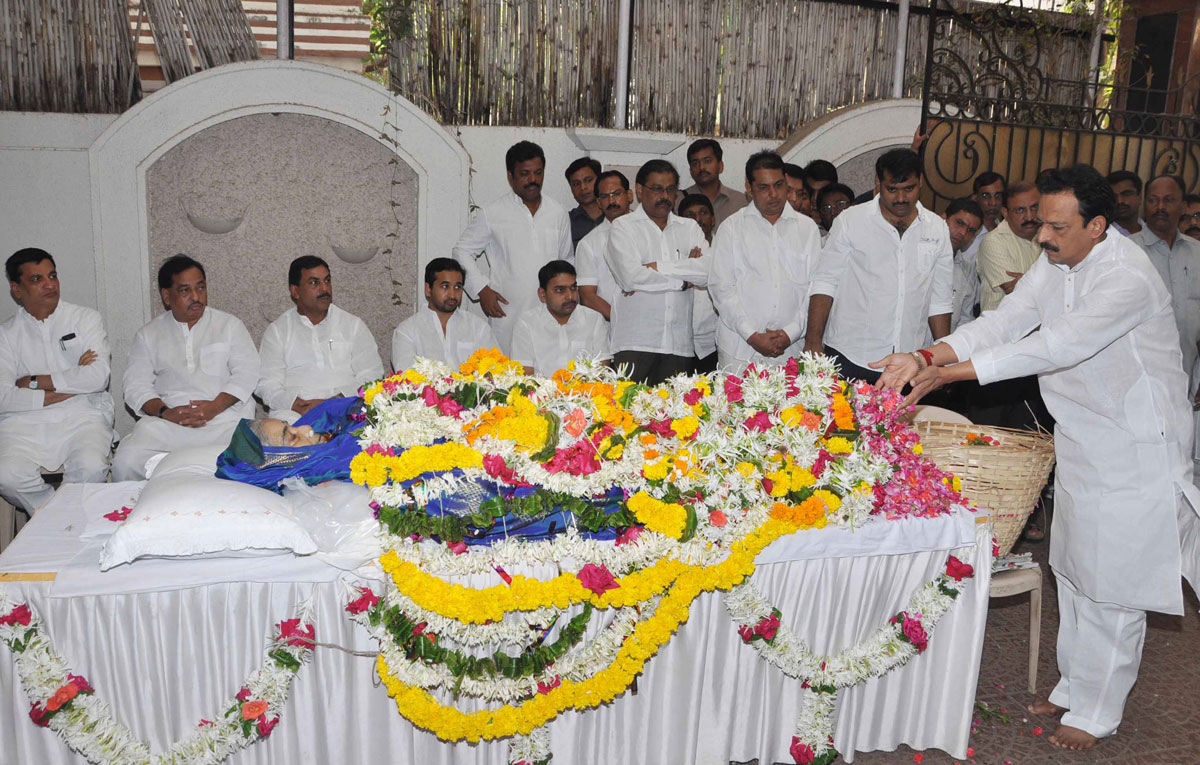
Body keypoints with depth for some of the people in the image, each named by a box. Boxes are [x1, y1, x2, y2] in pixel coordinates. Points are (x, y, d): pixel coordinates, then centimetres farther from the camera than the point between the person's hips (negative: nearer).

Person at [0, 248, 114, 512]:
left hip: (82, 418, -1)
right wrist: (69, 386, -9)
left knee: (91, 468, -31)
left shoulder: (85, 319, 10)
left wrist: (34, 382, -4)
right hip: (25, 423, 1)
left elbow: (98, 377, -7)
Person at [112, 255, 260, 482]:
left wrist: (215, 406, -10)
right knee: (126, 463, -25)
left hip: (224, 415, -1)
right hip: (167, 420, 2)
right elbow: (136, 385, 9)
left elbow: (247, 373, 6)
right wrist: (164, 412, -11)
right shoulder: (149, 335, 19)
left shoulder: (229, 325, 16)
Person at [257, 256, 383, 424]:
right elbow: (267, 384, 7)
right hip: (294, 413, -1)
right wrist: (295, 404, -15)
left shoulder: (353, 325, 17)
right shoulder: (277, 331, 17)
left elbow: (371, 376, 6)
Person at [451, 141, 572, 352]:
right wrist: (481, 289, -2)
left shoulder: (558, 214, 13)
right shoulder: (491, 213, 4)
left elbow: (567, 260, 24)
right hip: (507, 315, -2)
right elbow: (462, 251, 9)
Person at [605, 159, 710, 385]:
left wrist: (658, 267, -7)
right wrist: (684, 278, -3)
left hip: (679, 343, 3)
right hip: (634, 342, -3)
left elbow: (709, 271, -1)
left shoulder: (689, 228, 17)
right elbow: (630, 277, -11)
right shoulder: (623, 227, 6)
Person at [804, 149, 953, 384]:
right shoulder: (851, 221, 0)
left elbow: (940, 300, 14)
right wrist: (813, 341, -9)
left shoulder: (938, 229, 9)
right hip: (848, 357, -2)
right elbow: (825, 283, -1)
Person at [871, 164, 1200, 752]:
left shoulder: (1127, 279, -26)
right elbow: (1005, 321, -7)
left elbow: (1058, 346, -34)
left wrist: (950, 372, -35)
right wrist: (927, 357, -23)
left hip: (1136, 446, -8)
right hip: (1080, 439, 8)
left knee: (1112, 581, 2)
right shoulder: (1055, 263, 0)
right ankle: (1074, 686, 34)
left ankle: (1096, 710, 19)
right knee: (1073, 569, 17)